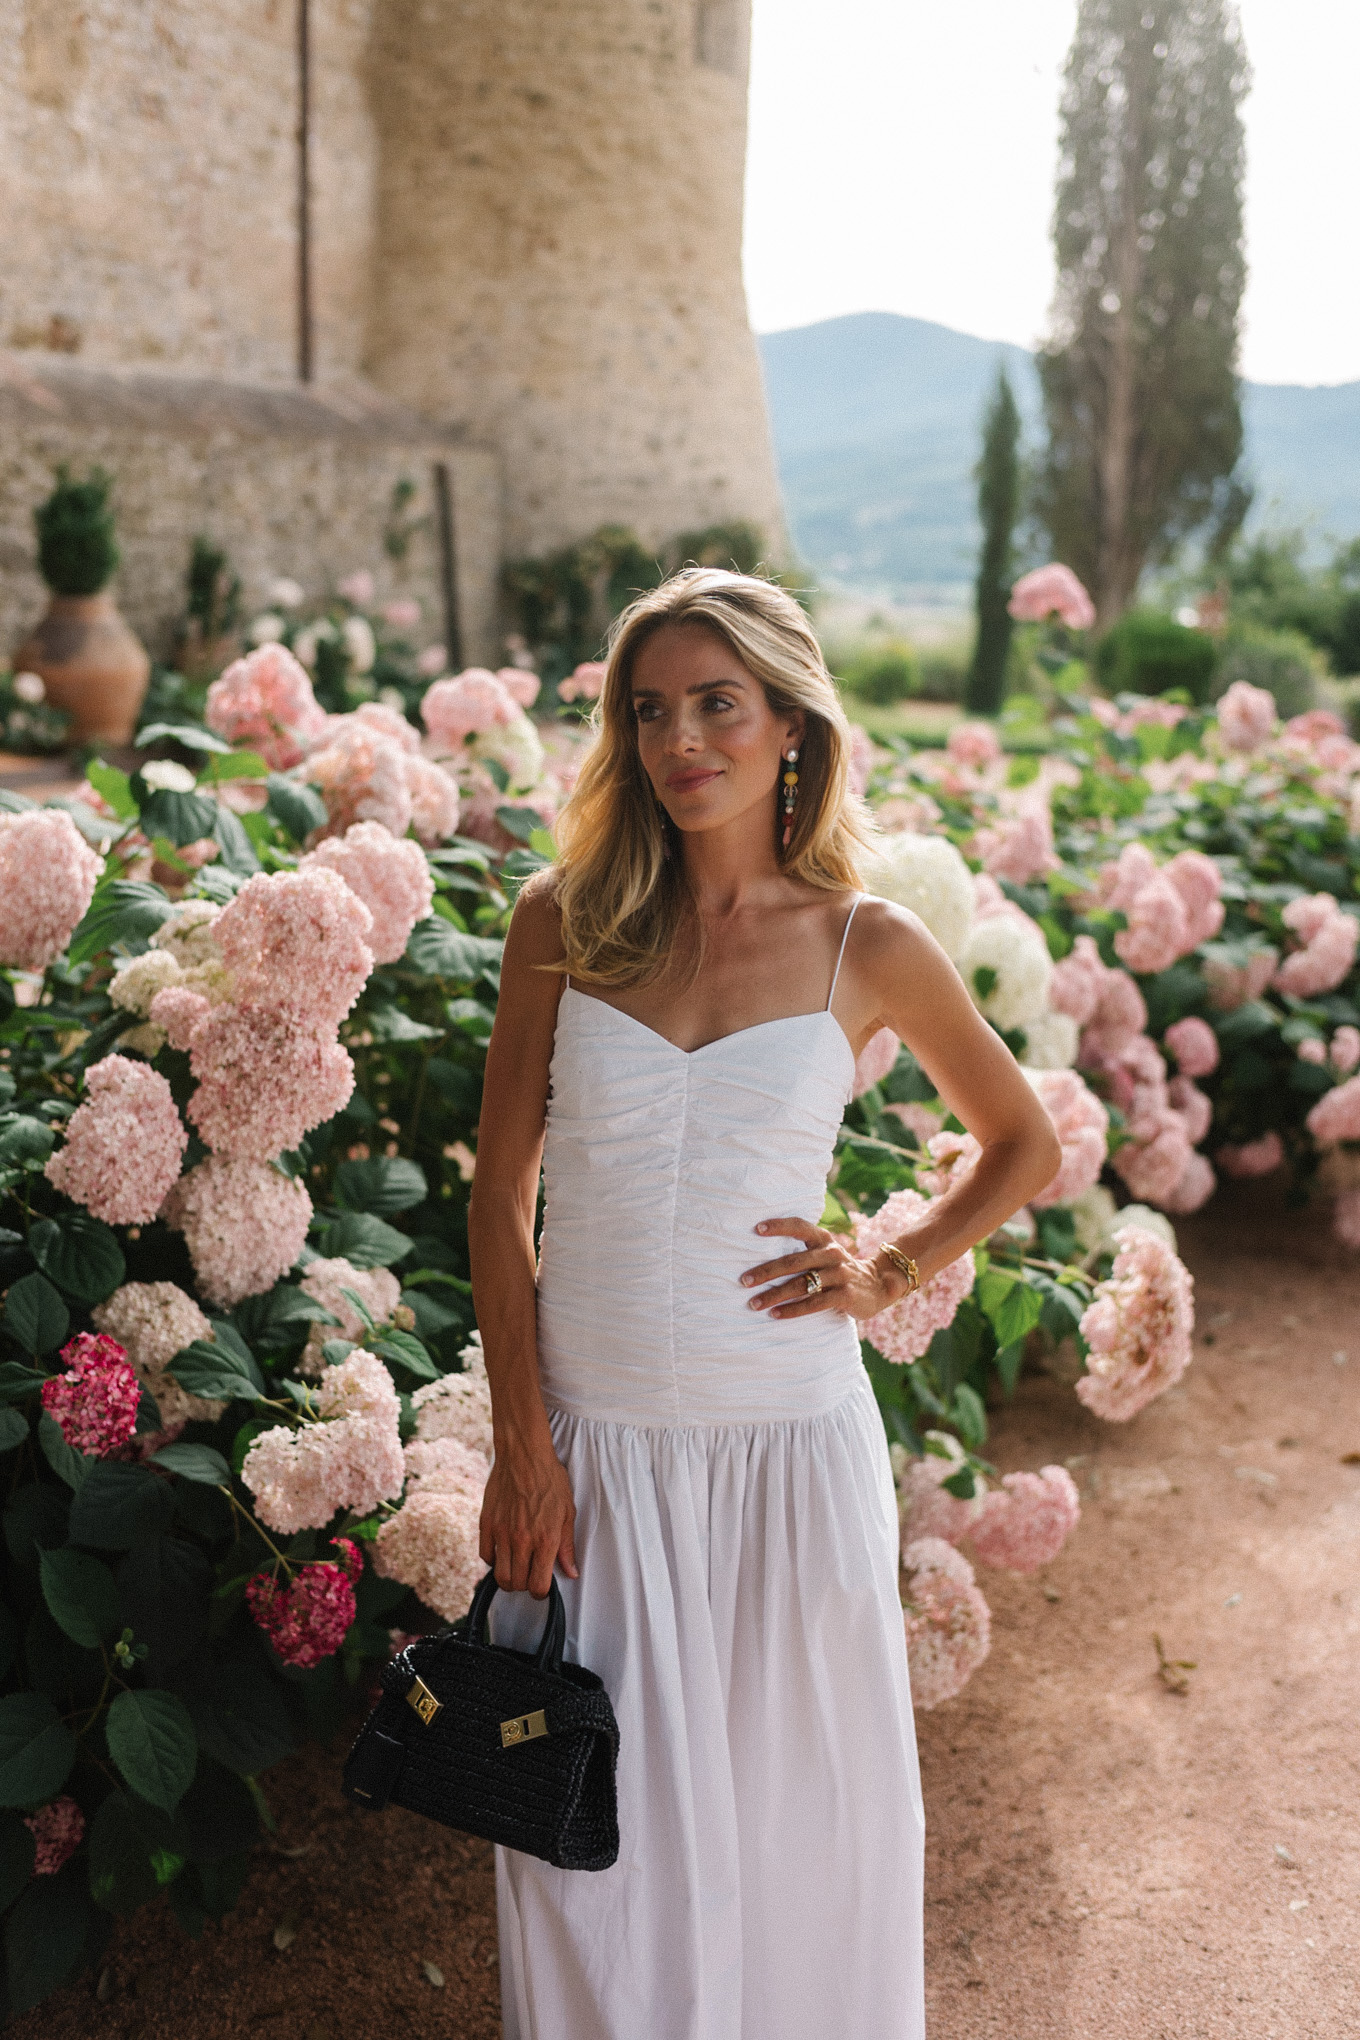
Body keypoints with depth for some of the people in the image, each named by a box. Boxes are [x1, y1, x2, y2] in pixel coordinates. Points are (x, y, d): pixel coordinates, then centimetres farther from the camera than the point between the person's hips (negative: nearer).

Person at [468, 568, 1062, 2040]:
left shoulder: (871, 950, -3)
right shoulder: (564, 922, -1)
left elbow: (1025, 1146, 12)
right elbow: (499, 1200, 2)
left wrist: (892, 1272, -1)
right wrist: (520, 1447, -3)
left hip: (789, 1444, 0)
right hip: (593, 1449, 1)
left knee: (797, 1809, 14)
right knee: (601, 1831, 9)